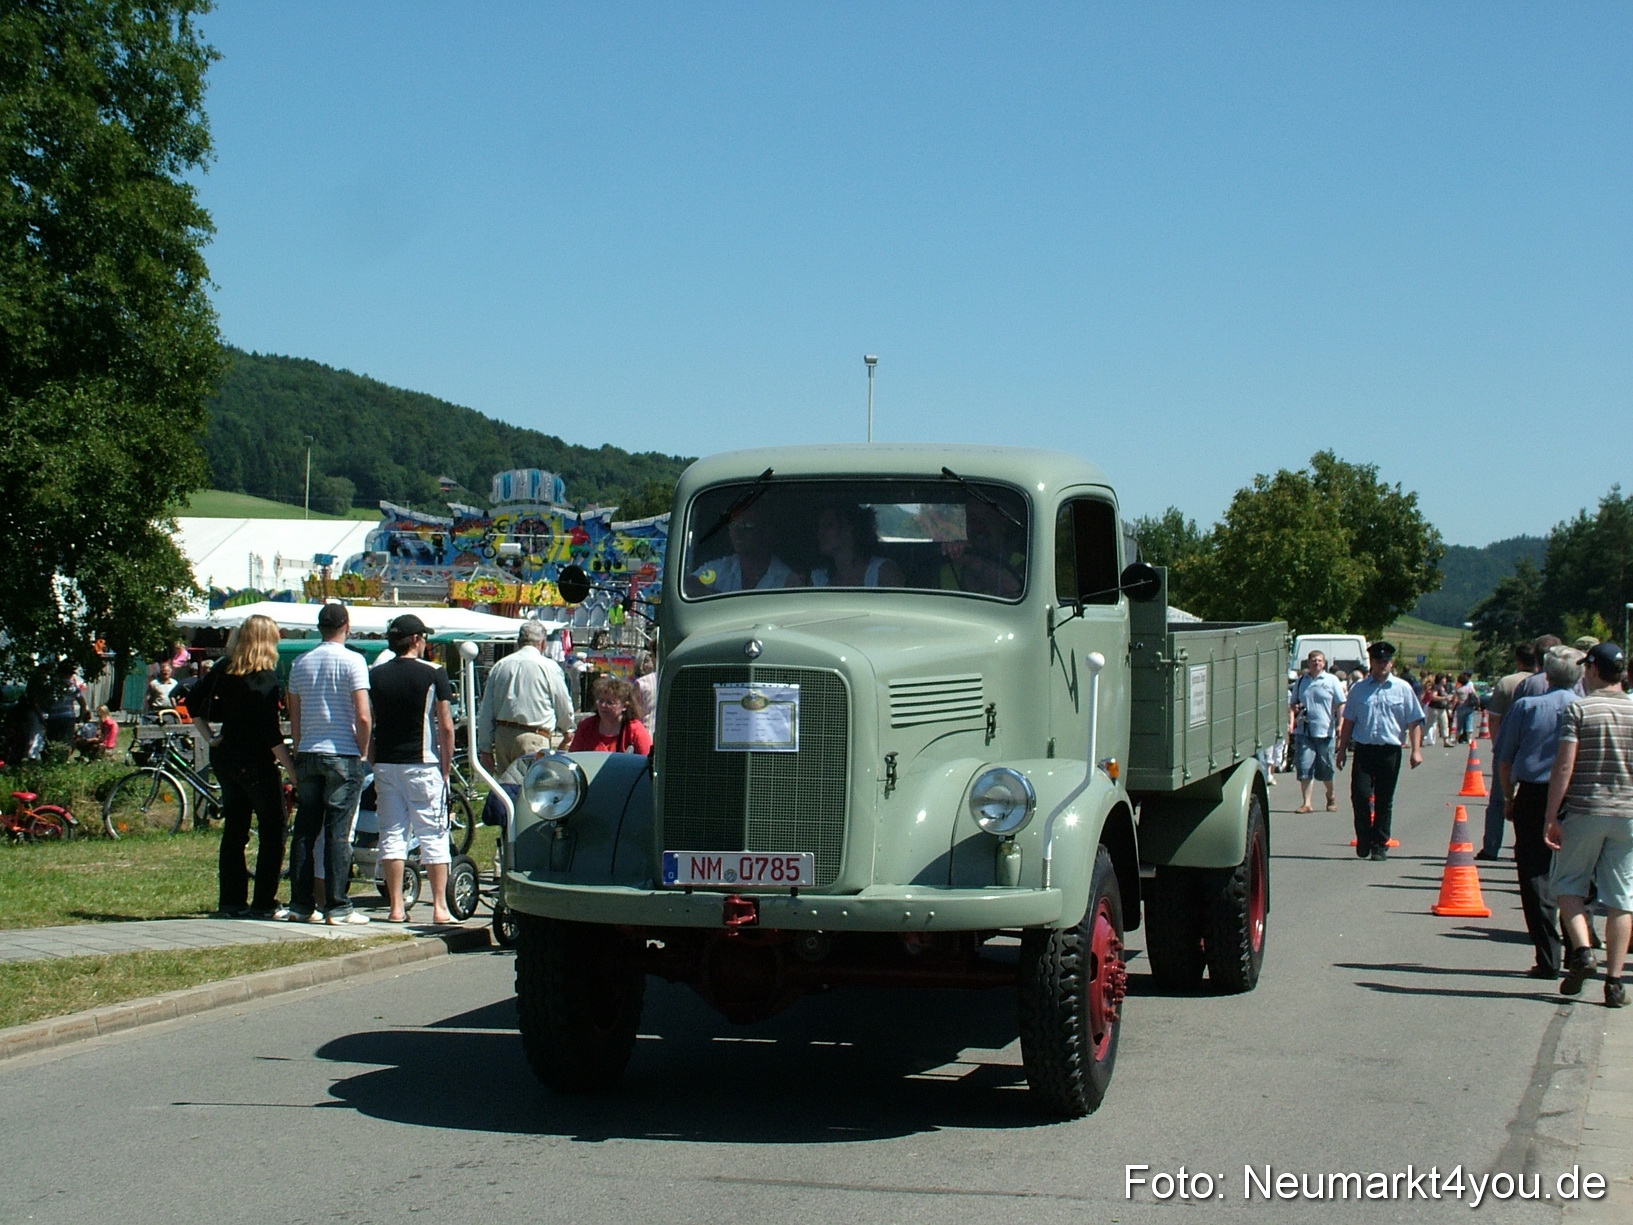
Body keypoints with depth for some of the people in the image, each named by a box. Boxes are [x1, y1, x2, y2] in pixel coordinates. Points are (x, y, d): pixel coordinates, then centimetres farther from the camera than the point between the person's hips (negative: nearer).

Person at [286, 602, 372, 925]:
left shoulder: (301, 663, 10)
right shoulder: (352, 661, -7)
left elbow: (294, 717, 14)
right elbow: (363, 717, -13)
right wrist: (363, 752, -1)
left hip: (307, 754, 5)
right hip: (342, 755, -5)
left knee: (304, 831, 8)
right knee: (338, 832, -4)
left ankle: (301, 905, 9)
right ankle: (337, 907, -4)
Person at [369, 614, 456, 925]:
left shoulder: (375, 676, 6)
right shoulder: (434, 674, -4)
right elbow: (446, 725, -7)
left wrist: (374, 765, 13)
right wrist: (446, 766, 1)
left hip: (386, 763, 3)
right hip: (424, 764, -3)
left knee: (392, 835, 6)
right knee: (433, 835, 1)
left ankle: (396, 907, 6)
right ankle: (440, 907, 0)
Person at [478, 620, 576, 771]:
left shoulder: (499, 666, 9)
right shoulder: (549, 667, -3)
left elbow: (485, 713, 9)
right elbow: (565, 709, 4)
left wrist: (485, 748, 14)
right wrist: (566, 728, 27)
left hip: (502, 737, 5)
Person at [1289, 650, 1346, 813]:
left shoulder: (1331, 681, 3)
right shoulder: (1301, 681, 11)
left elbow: (1341, 704, 1)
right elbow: (1292, 703, 19)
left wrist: (1340, 724, -10)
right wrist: (1292, 716, 0)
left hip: (1324, 731, -2)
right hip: (1304, 731, 2)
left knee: (1325, 768, 8)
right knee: (1304, 767, -6)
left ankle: (1331, 796, 32)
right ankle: (1306, 803, -3)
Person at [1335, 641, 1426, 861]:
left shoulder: (1402, 689, 5)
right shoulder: (1359, 689, 8)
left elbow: (1414, 722, 5)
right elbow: (1348, 721, 13)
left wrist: (1416, 750, -4)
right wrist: (1342, 749, 11)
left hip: (1390, 750, 0)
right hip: (1364, 749, 0)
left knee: (1384, 801, 4)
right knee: (1360, 794, -8)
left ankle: (1380, 845, 13)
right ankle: (1364, 840, 11)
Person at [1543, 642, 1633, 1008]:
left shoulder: (1578, 709, -6)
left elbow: (1564, 767, -11)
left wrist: (1551, 817, -8)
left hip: (1584, 810, -2)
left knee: (1568, 882, 15)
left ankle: (1582, 949, -6)